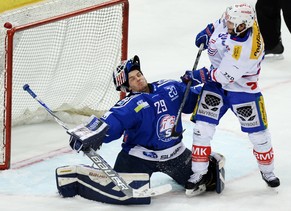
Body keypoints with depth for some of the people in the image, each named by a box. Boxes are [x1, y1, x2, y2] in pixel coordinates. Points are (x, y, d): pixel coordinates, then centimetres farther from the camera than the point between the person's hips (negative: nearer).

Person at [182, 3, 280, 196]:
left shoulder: (247, 49, -38)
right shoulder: (236, 22, -18)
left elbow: (225, 76, -31)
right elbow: (220, 25, 10)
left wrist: (198, 75, -22)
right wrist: (207, 32, -3)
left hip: (242, 89, -6)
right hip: (217, 80, 6)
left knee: (258, 133, 6)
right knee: (203, 127, -3)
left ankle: (267, 171, 31)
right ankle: (199, 173, 7)